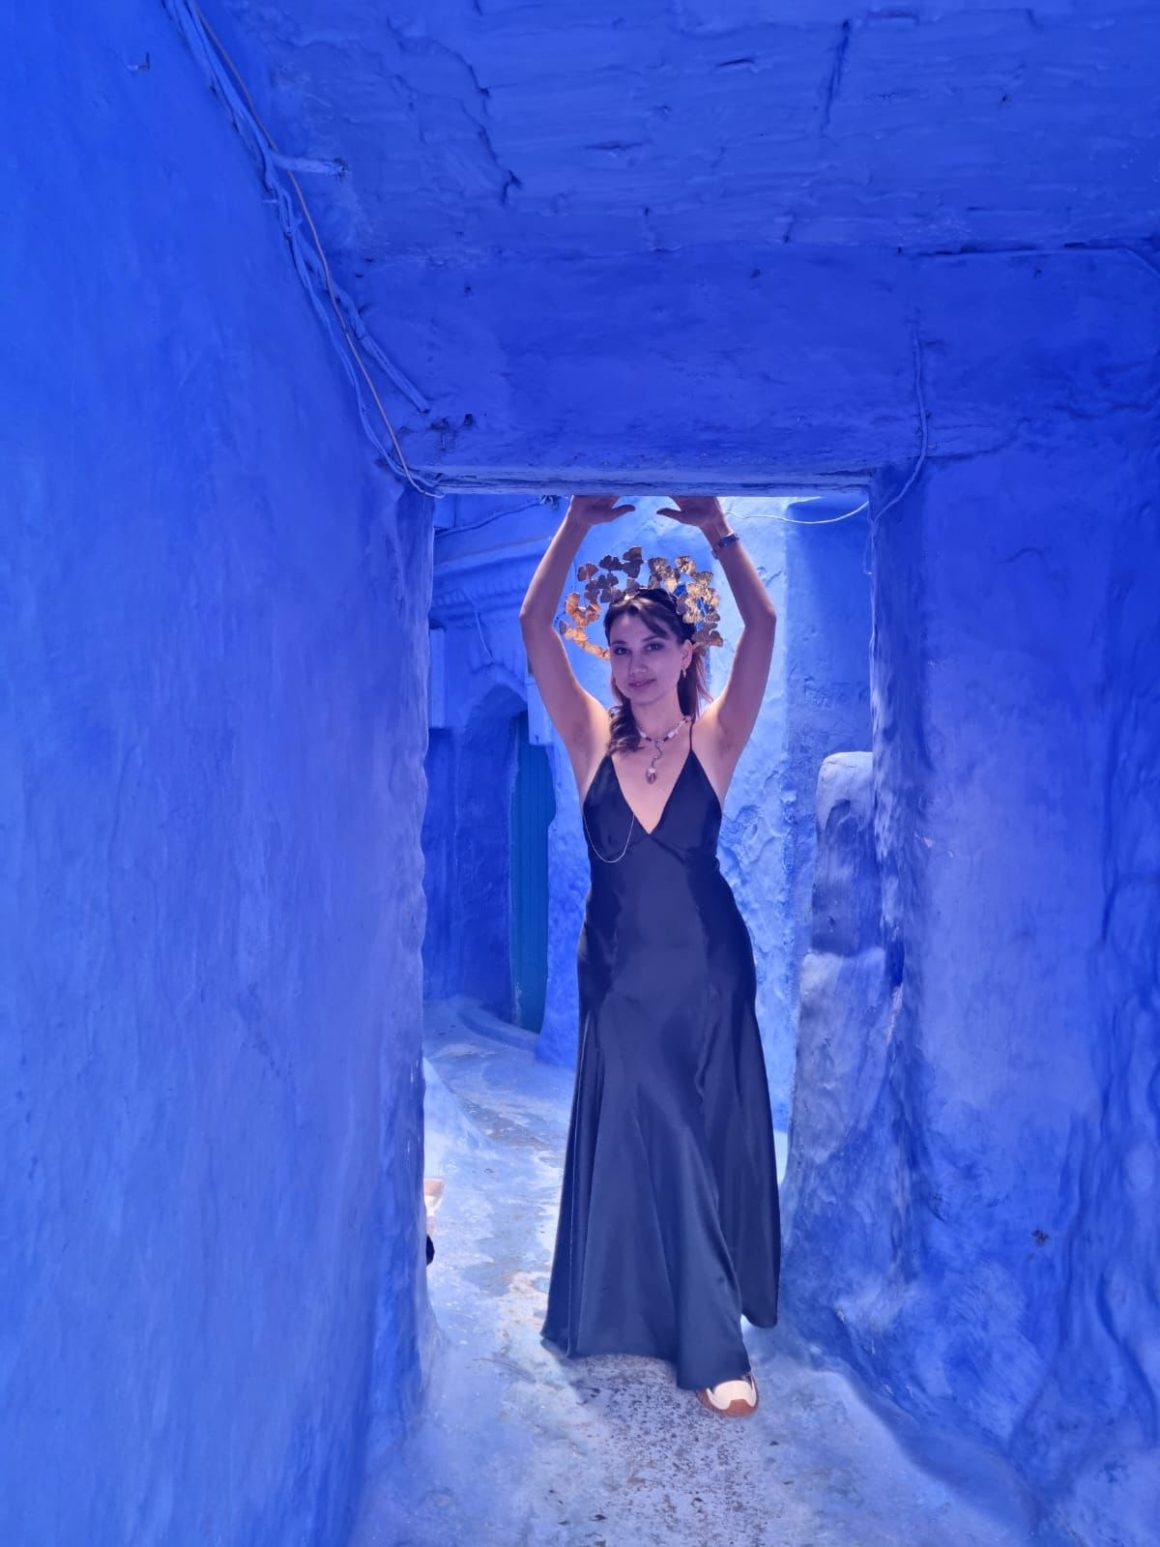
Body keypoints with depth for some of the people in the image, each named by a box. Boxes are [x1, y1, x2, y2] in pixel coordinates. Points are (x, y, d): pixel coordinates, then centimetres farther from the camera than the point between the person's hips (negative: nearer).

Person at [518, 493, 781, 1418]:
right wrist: (578, 525, -16)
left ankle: (705, 1334, 28)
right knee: (634, 1139, 7)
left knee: (706, 1138, 10)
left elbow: (763, 626, -18)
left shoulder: (715, 737, -6)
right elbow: (536, 628, -12)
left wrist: (716, 527, -22)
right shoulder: (593, 738, -4)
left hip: (706, 967, -1)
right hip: (619, 970, 1)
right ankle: (710, 1342, 25)